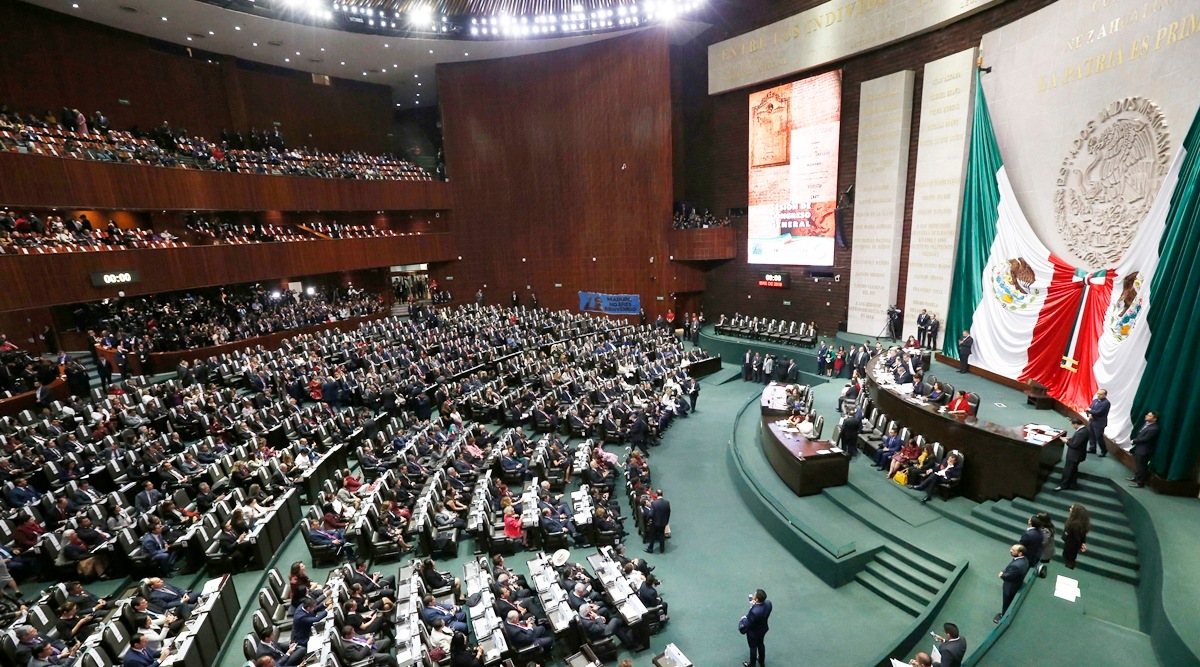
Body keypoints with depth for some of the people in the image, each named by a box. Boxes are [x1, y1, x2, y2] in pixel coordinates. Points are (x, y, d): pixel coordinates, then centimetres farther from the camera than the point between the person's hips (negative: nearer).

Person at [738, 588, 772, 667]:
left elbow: (747, 624, -27)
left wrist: (744, 619, -8)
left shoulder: (754, 612, -45)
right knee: (761, 644, 32)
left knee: (753, 648, 23)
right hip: (763, 628, 6)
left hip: (753, 632, -6)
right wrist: (754, 605, -12)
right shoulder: (768, 603, -25)